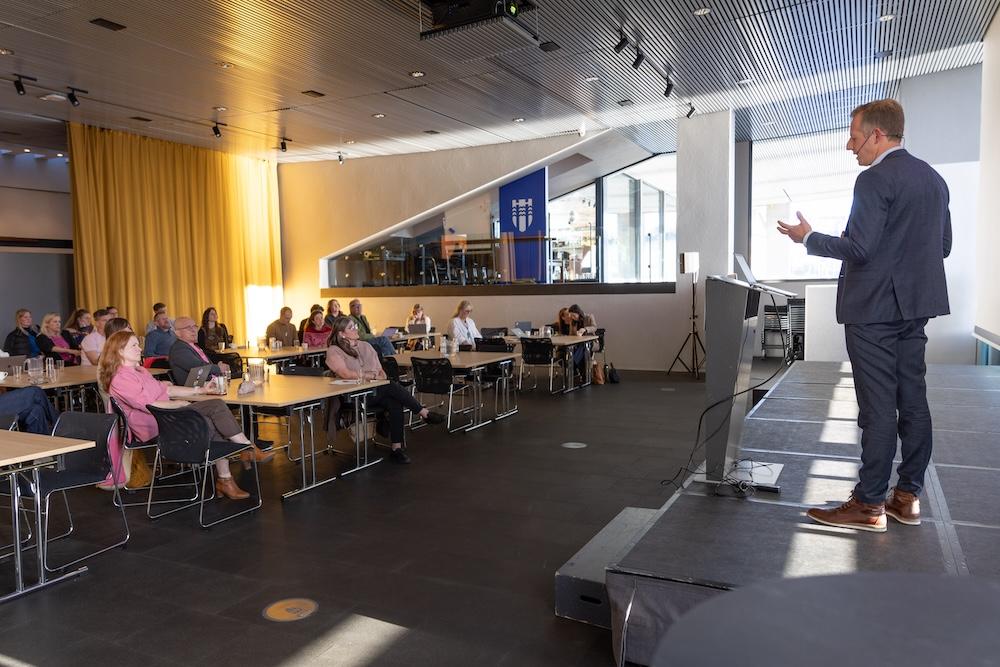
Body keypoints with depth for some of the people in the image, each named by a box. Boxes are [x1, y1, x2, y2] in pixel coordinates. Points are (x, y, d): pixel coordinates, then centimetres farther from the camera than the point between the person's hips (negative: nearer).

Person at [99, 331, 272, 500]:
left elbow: (166, 389, 22)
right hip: (154, 426, -9)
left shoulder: (139, 370, 21)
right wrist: (180, 404, -8)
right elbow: (150, 405, -18)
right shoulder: (120, 379, -11)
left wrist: (198, 390, 16)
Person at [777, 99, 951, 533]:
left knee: (878, 407, -5)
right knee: (913, 401, 11)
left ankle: (869, 505, 3)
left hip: (874, 307, -9)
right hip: (916, 305, 9)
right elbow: (943, 246, 16)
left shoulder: (875, 179, -14)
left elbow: (858, 248, -20)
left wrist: (809, 238, -7)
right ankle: (908, 497, 19)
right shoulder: (934, 178, 14)